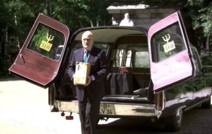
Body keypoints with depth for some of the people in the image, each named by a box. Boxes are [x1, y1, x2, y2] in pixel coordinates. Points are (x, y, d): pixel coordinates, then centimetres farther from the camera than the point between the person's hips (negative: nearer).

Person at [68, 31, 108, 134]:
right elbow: (71, 68, 14)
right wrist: (73, 76, -8)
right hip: (81, 90, 5)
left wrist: (92, 78, -22)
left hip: (94, 91, -4)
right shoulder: (76, 53, 12)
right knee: (82, 116, 10)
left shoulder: (100, 53, -3)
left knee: (90, 115, -7)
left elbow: (104, 70, -9)